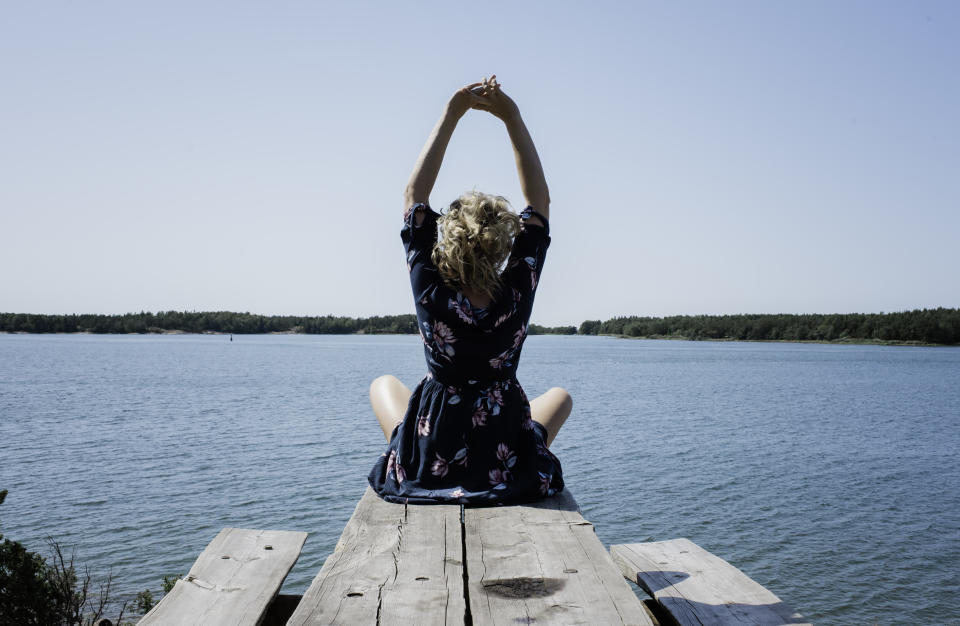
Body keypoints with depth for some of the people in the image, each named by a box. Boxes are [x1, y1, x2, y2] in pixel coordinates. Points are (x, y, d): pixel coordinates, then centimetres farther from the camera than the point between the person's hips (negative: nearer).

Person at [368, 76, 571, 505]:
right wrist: (512, 118, -6)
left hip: (426, 468, 0)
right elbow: (539, 200, -6)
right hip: (510, 470, 0)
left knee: (383, 384, 31)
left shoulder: (431, 293, -18)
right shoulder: (517, 295, -17)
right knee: (560, 396, 31)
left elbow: (414, 194, -6)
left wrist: (451, 115, -4)